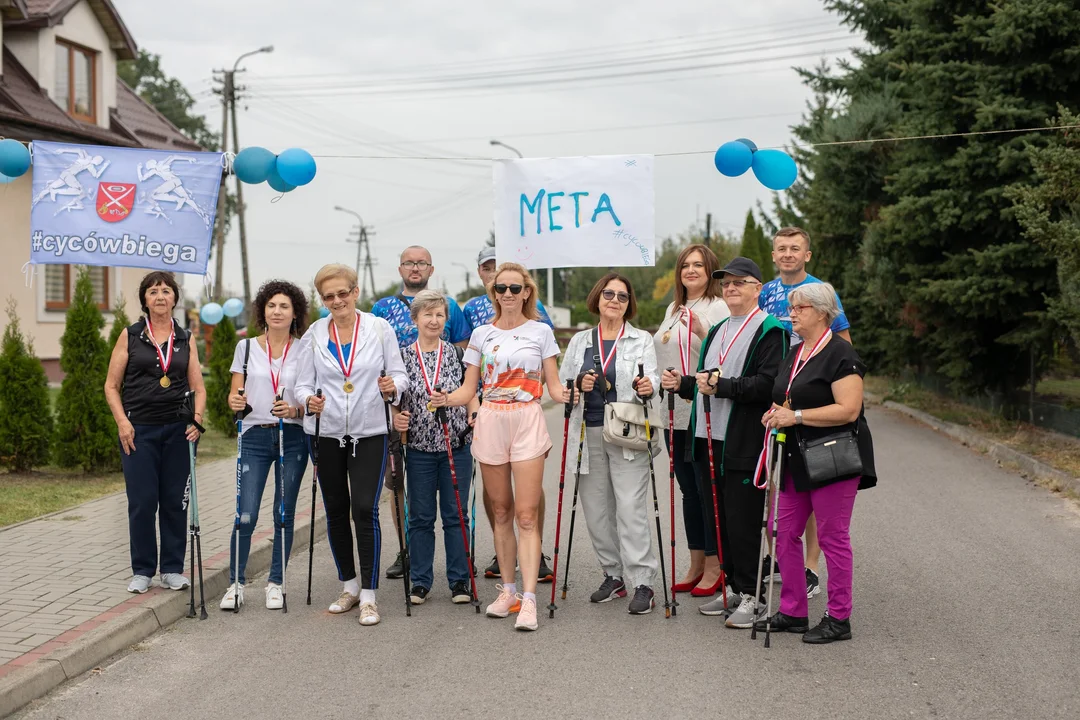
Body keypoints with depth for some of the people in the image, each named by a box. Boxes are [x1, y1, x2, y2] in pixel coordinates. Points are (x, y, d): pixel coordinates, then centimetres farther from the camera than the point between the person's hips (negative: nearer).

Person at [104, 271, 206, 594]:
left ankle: (172, 569, 15)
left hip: (178, 430, 2)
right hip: (139, 430, -2)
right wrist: (122, 422, -9)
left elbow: (198, 387, 8)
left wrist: (196, 418, -9)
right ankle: (142, 570, 10)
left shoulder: (186, 339, 10)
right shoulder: (130, 335, 4)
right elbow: (111, 385, 4)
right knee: (142, 501, -2)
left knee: (175, 500, 4)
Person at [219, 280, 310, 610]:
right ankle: (236, 583, 7)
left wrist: (294, 411, -17)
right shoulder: (247, 347, 7)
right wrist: (235, 402, -16)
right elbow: (235, 394, 7)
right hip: (254, 437, 0)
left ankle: (275, 583, 16)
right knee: (246, 515, -7)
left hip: (292, 438, 0)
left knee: (284, 515, 4)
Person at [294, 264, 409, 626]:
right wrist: (308, 400, -17)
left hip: (369, 433, -2)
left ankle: (368, 596, -3)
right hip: (326, 433, 3)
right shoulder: (313, 335, 2)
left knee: (365, 509, -11)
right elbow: (302, 383, 4)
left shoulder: (380, 329, -2)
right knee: (336, 511, 10)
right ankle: (349, 586, 27)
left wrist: (392, 387, -19)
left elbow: (399, 373, 3)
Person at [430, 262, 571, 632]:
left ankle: (528, 599, -11)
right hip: (490, 423, 3)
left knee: (526, 514, -9)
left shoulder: (541, 332, 4)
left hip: (527, 423, -3)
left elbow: (554, 387, 4)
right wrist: (446, 399, -11)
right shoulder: (481, 334, 10)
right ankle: (508, 590, 19)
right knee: (502, 512, 9)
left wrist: (573, 394, -17)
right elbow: (468, 389, 9)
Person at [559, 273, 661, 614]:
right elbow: (560, 383, 11)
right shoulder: (580, 341, 14)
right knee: (596, 509, 7)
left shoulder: (642, 340, 6)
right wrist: (579, 384, -10)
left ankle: (643, 583, -7)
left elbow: (650, 378, -7)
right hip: (590, 433, 4)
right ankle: (614, 576, 20)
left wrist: (648, 386, -30)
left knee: (630, 508, -11)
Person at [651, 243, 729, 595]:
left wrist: (702, 332, -29)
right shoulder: (673, 309, 17)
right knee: (688, 489, 12)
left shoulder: (719, 308, -7)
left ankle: (715, 566, 6)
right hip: (674, 414, 8)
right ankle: (696, 564, 19)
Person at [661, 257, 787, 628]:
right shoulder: (717, 331, 21)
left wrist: (721, 385, -22)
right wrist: (683, 383, 8)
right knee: (716, 518, 11)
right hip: (709, 440, 8)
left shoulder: (770, 330, -6)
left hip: (744, 444, -8)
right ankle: (733, 586, 22)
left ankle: (750, 596, 6)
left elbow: (768, 385, -18)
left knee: (742, 521, -4)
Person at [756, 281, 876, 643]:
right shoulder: (794, 354, 16)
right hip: (796, 461, 9)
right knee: (786, 533, 9)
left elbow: (848, 410, -21)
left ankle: (839, 619, 8)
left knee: (833, 537, -2)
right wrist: (776, 413, 5)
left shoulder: (840, 354, -12)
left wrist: (796, 416, -21)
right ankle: (793, 612, 19)